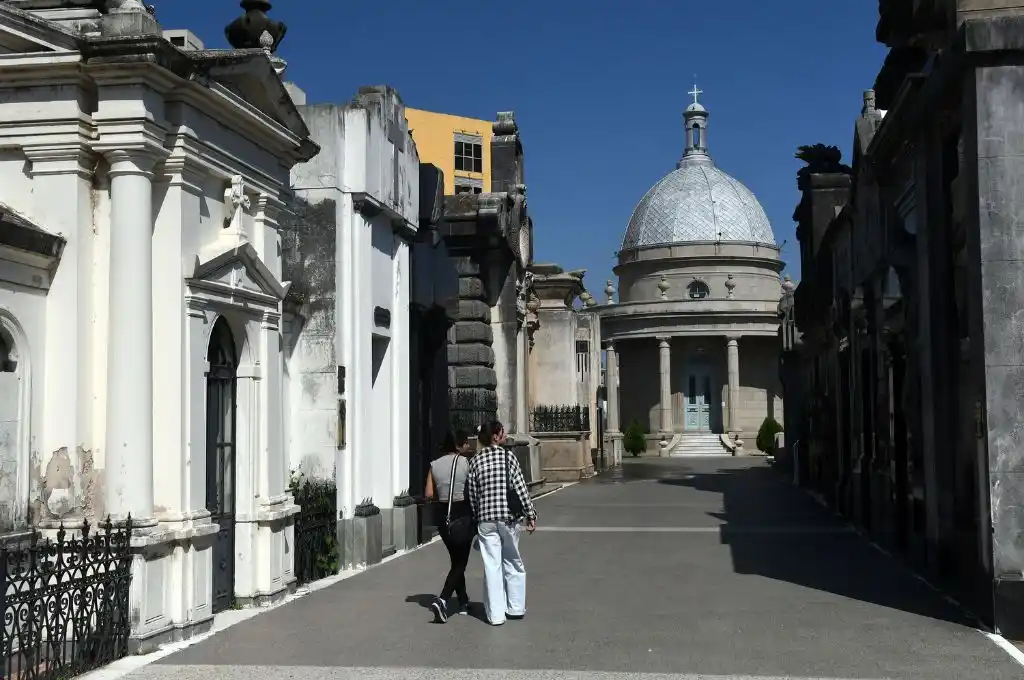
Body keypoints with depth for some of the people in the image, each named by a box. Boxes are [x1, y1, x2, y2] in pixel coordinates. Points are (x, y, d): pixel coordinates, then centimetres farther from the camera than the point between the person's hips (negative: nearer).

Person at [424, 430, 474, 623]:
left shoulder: (435, 465, 3)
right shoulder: (467, 463, -9)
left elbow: (429, 494, 1)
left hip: (443, 517, 5)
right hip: (463, 516, -5)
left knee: (456, 560, 19)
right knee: (460, 563, 1)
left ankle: (463, 603, 28)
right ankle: (442, 600, -16)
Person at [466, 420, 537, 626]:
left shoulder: (475, 461, 5)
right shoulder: (507, 455, -4)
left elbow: (472, 494, 6)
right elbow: (521, 487, -6)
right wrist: (530, 514, -2)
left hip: (485, 519, 2)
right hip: (509, 516, -2)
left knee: (492, 566, 4)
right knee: (513, 563, 14)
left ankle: (496, 614, 3)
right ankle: (516, 608, 20)